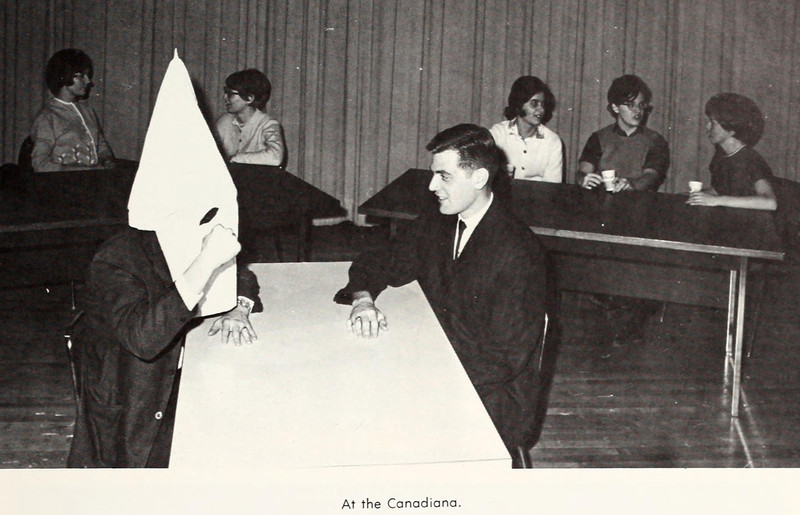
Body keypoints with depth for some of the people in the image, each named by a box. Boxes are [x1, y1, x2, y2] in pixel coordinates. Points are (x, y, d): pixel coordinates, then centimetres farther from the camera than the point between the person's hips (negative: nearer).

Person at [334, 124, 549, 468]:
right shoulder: (434, 228, 7)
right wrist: (363, 298, -7)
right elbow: (374, 265, 17)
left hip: (494, 398, -7)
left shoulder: (518, 252, -16)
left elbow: (506, 359, -17)